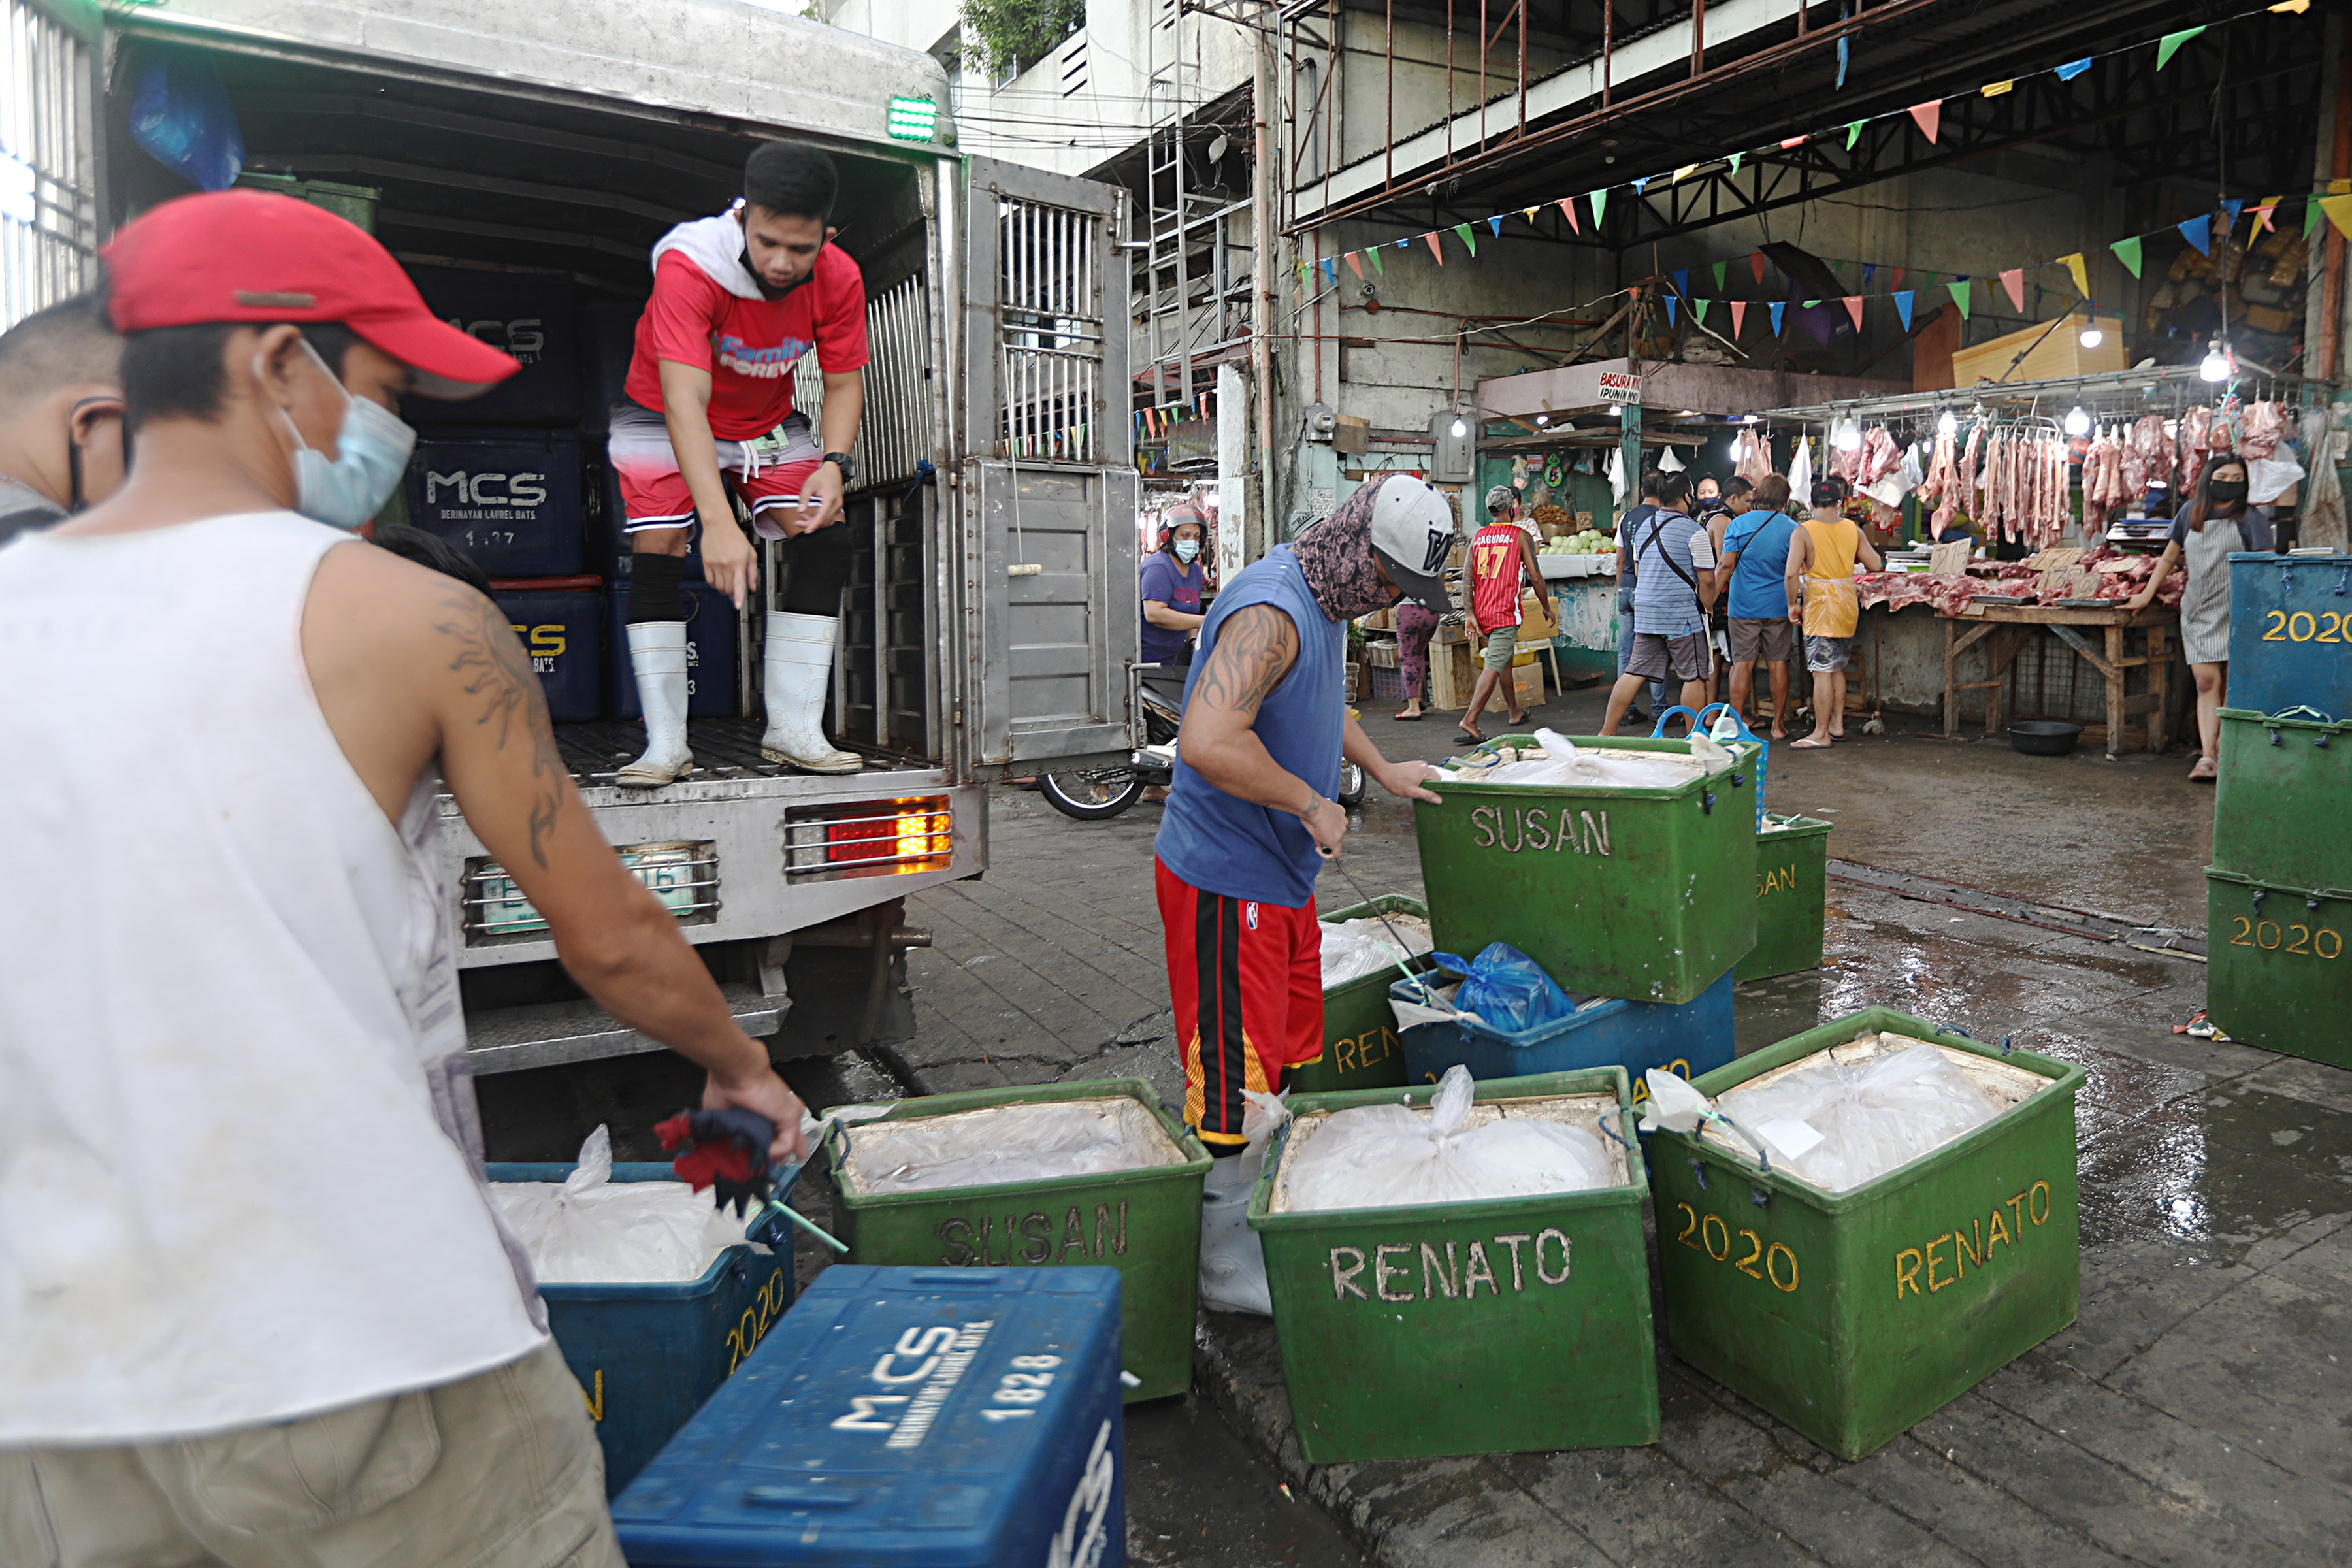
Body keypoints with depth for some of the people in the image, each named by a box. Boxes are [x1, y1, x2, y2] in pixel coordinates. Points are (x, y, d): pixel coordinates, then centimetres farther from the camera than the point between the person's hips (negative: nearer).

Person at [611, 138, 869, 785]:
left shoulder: (840, 279, -22)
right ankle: (665, 744, -12)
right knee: (656, 551, -19)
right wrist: (719, 522, -53)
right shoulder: (688, 266, -35)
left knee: (823, 539, -13)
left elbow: (845, 383, -11)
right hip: (664, 418, -3)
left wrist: (833, 464, -31)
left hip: (768, 423, 4)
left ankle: (794, 731, -9)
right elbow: (685, 401, -42)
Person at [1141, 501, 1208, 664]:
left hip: (1169, 661, 9)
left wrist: (1194, 639, 3)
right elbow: (1154, 614, -28)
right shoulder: (1158, 567, -15)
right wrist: (1205, 622, -26)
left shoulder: (1196, 571, 12)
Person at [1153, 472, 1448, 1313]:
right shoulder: (1270, 612, -24)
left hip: (1280, 874, 11)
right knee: (1235, 1081, -1)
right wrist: (1314, 807, -26)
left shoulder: (1324, 601, 10)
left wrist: (1381, 769, 28)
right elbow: (1207, 743, -37)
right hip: (1226, 882, -10)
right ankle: (1225, 1267, 14)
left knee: (1290, 1055, 20)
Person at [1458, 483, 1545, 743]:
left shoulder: (1478, 537, 9)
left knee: (1505, 658, 23)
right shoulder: (1521, 536, -3)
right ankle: (1469, 722, -21)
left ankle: (1514, 712, 35)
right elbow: (1535, 578, -3)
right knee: (1493, 667, -10)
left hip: (1481, 611, 6)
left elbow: (1468, 579, 2)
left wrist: (1471, 614, 2)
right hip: (1506, 612, -6)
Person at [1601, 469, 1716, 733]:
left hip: (1644, 612, 7)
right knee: (1694, 677, 3)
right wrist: (1705, 610, 5)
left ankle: (1607, 731, 8)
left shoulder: (1643, 527, 11)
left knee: (1635, 672, 9)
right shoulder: (1694, 531, -10)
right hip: (1682, 614, -7)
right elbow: (1707, 580, -9)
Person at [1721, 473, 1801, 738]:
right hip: (1778, 605, 1)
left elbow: (1727, 564, -7)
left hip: (1744, 605, -1)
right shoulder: (1792, 528, -1)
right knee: (1778, 663, 7)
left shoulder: (1739, 523, -3)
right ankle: (1779, 724, 12)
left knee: (1742, 663, 2)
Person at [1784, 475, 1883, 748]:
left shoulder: (1803, 532, -11)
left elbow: (1791, 573, -21)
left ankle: (1821, 734, -1)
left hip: (1820, 608, -6)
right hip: (1848, 605, 6)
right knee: (1837, 668, 18)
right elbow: (1876, 565, 8)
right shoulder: (1853, 530, 3)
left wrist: (1792, 604, -8)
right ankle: (1837, 725, 25)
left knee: (1822, 672, -4)